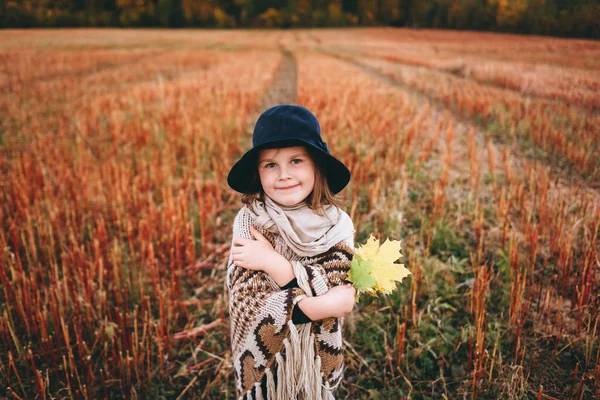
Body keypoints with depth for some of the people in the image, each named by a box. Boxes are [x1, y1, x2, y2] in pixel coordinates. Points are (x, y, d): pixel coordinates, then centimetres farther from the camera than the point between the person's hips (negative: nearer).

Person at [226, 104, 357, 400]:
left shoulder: (338, 224, -14)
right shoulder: (249, 219, -19)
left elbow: (339, 290, -23)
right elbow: (254, 305, -24)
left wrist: (272, 261, -28)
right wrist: (322, 303, -27)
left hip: (318, 357, 2)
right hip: (265, 358, -1)